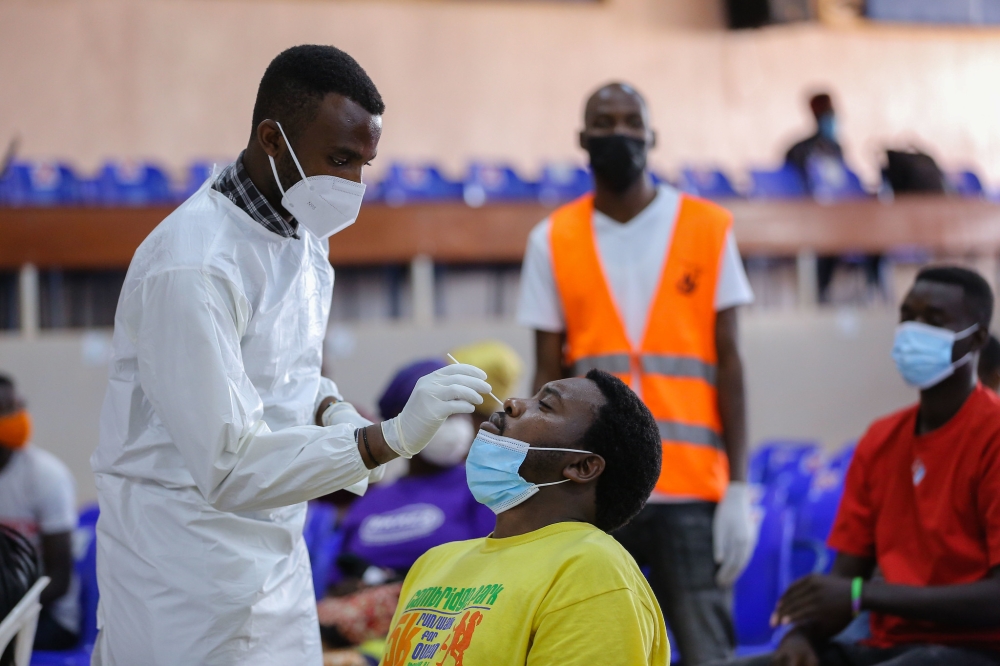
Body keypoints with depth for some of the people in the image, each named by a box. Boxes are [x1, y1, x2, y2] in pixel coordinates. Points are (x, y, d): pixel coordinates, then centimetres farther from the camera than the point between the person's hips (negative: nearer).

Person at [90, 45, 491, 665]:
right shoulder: (193, 265, -24)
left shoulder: (304, 230, 5)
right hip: (189, 551, -8)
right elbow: (229, 467, -27)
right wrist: (388, 439, -31)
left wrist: (333, 412, -2)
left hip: (275, 543, 8)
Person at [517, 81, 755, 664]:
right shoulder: (553, 241, 8)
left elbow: (729, 364, 4)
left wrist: (738, 488, -3)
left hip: (691, 489, -1)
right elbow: (548, 376, 9)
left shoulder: (708, 229, 5)